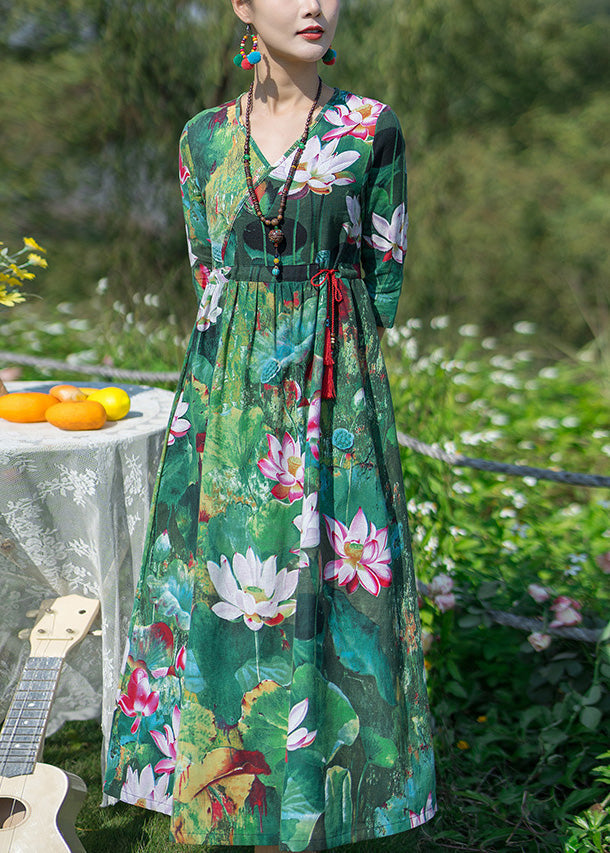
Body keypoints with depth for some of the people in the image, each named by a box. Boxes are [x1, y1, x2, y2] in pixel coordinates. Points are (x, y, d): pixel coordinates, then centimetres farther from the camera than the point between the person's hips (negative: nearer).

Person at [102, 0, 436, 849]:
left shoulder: (372, 129, 0)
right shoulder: (204, 136, 7)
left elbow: (386, 276, 4)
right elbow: (207, 275, 11)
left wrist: (328, 368, 2)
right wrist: (250, 372, 5)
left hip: (336, 398, -2)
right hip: (228, 400, 2)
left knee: (325, 584, 3)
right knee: (222, 583, 7)